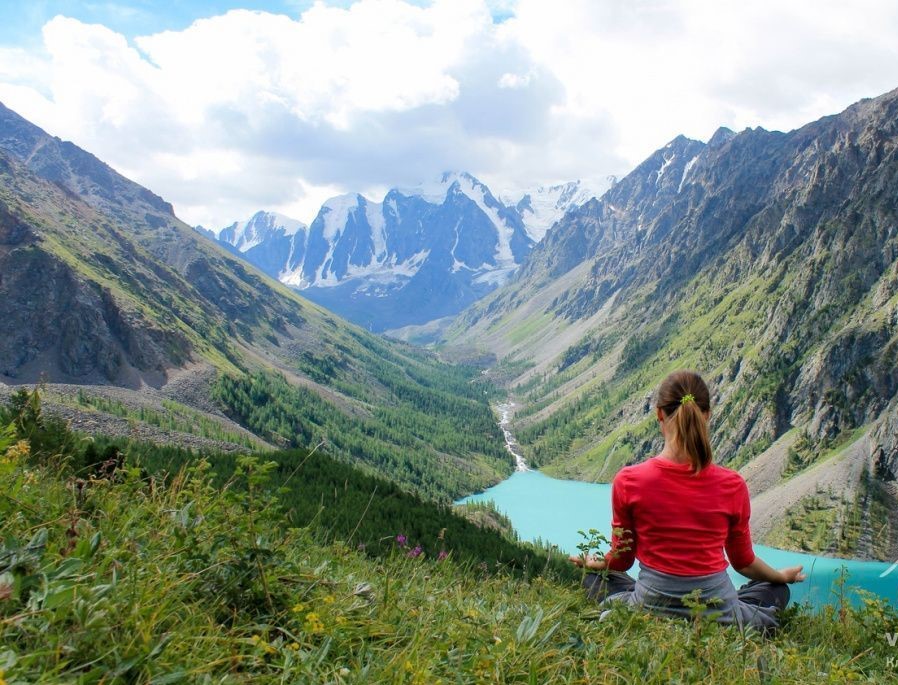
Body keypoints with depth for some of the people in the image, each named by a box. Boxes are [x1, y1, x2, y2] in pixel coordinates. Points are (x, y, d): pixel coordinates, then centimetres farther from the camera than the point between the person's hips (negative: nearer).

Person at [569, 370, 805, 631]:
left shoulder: (628, 482, -14)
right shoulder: (732, 485, -11)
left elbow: (621, 559, 1)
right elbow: (743, 562, 6)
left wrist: (593, 563, 25)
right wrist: (782, 576, 29)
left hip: (650, 607, -1)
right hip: (719, 612, 1)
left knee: (594, 577, 29)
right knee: (778, 590, 31)